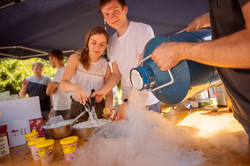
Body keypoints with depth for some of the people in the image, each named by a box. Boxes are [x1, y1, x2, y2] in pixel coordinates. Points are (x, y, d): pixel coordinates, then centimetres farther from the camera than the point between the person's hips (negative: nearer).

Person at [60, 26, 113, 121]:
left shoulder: (106, 66, 2)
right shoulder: (76, 58, -4)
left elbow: (109, 93, 0)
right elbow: (63, 84, -16)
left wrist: (108, 107, -21)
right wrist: (76, 87, -38)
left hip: (99, 109, 1)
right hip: (78, 108, -1)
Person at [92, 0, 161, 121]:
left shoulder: (143, 30, -11)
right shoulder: (112, 43, 8)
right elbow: (117, 74, 11)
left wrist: (127, 102, -27)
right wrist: (102, 91, -7)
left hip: (149, 101, -4)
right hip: (127, 101, 5)